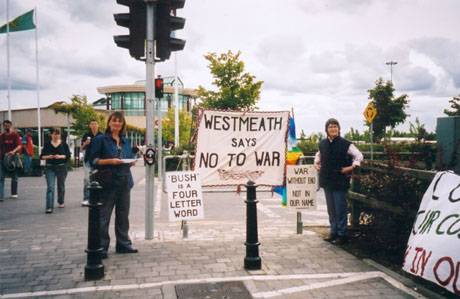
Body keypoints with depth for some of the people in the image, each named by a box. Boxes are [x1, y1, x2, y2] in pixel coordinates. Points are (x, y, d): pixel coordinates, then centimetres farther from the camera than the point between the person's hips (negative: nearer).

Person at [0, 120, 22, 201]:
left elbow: (19, 145, -13)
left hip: (13, 158, -3)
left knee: (14, 177, 10)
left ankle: (14, 193, 22)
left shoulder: (15, 135, -3)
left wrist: (14, 151, -31)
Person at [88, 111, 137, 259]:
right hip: (107, 183, -6)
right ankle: (101, 247, 7)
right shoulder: (100, 139, -2)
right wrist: (110, 161, -19)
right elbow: (93, 160, -7)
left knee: (123, 215, 13)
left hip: (124, 182, 6)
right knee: (103, 217, -2)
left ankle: (123, 244, 24)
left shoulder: (125, 141, 15)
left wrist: (131, 161, -1)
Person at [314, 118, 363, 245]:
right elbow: (319, 154, 28)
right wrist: (316, 163, 12)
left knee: (340, 209, -2)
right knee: (331, 209, 13)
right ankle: (333, 232, 24)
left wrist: (352, 166, -13)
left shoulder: (345, 144, -8)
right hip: (327, 181, 5)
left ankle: (342, 235, 7)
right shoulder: (322, 144, 7)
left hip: (340, 181, -5)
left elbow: (359, 155, -4)